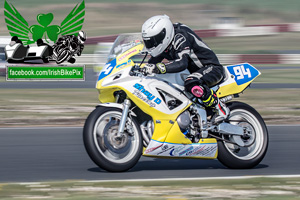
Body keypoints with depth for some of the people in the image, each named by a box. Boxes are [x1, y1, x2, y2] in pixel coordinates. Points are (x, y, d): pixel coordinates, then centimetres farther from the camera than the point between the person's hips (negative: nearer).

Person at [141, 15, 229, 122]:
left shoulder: (180, 37, -26)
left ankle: (220, 108, -27)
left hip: (212, 68, -10)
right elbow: (152, 63, 13)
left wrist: (158, 68, -49)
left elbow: (182, 63, -40)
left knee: (191, 84, -40)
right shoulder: (164, 45, 3)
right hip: (196, 72, 10)